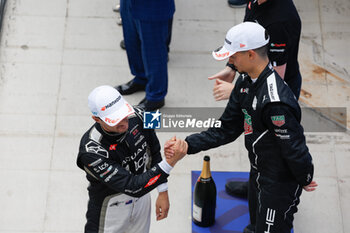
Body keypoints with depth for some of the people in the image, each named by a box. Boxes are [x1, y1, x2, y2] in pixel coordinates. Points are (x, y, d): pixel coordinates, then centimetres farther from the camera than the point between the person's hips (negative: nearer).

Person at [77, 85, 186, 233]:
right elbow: (133, 187, -37)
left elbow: (154, 152, 0)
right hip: (110, 207, -5)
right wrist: (170, 162, -44)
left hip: (142, 199, 5)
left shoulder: (136, 117, -19)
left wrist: (163, 193, 1)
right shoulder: (91, 151, -36)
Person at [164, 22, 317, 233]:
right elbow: (226, 130, 0)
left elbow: (294, 147, -27)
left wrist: (305, 180, -9)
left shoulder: (275, 101, -35)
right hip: (258, 172, 9)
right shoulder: (246, 81, -4)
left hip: (280, 183, -9)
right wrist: (187, 145, -9)